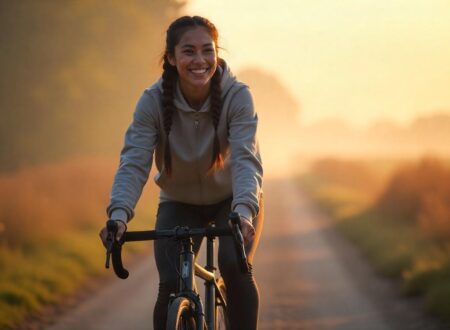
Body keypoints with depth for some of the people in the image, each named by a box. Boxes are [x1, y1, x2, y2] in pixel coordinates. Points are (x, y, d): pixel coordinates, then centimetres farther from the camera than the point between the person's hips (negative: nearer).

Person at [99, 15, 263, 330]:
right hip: (180, 203, 1)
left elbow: (246, 159, -34)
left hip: (232, 200, -1)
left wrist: (244, 211, -52)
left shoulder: (237, 96, -24)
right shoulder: (153, 100, -21)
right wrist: (119, 213, -46)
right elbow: (133, 162, -27)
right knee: (172, 284, -17)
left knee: (235, 267, -26)